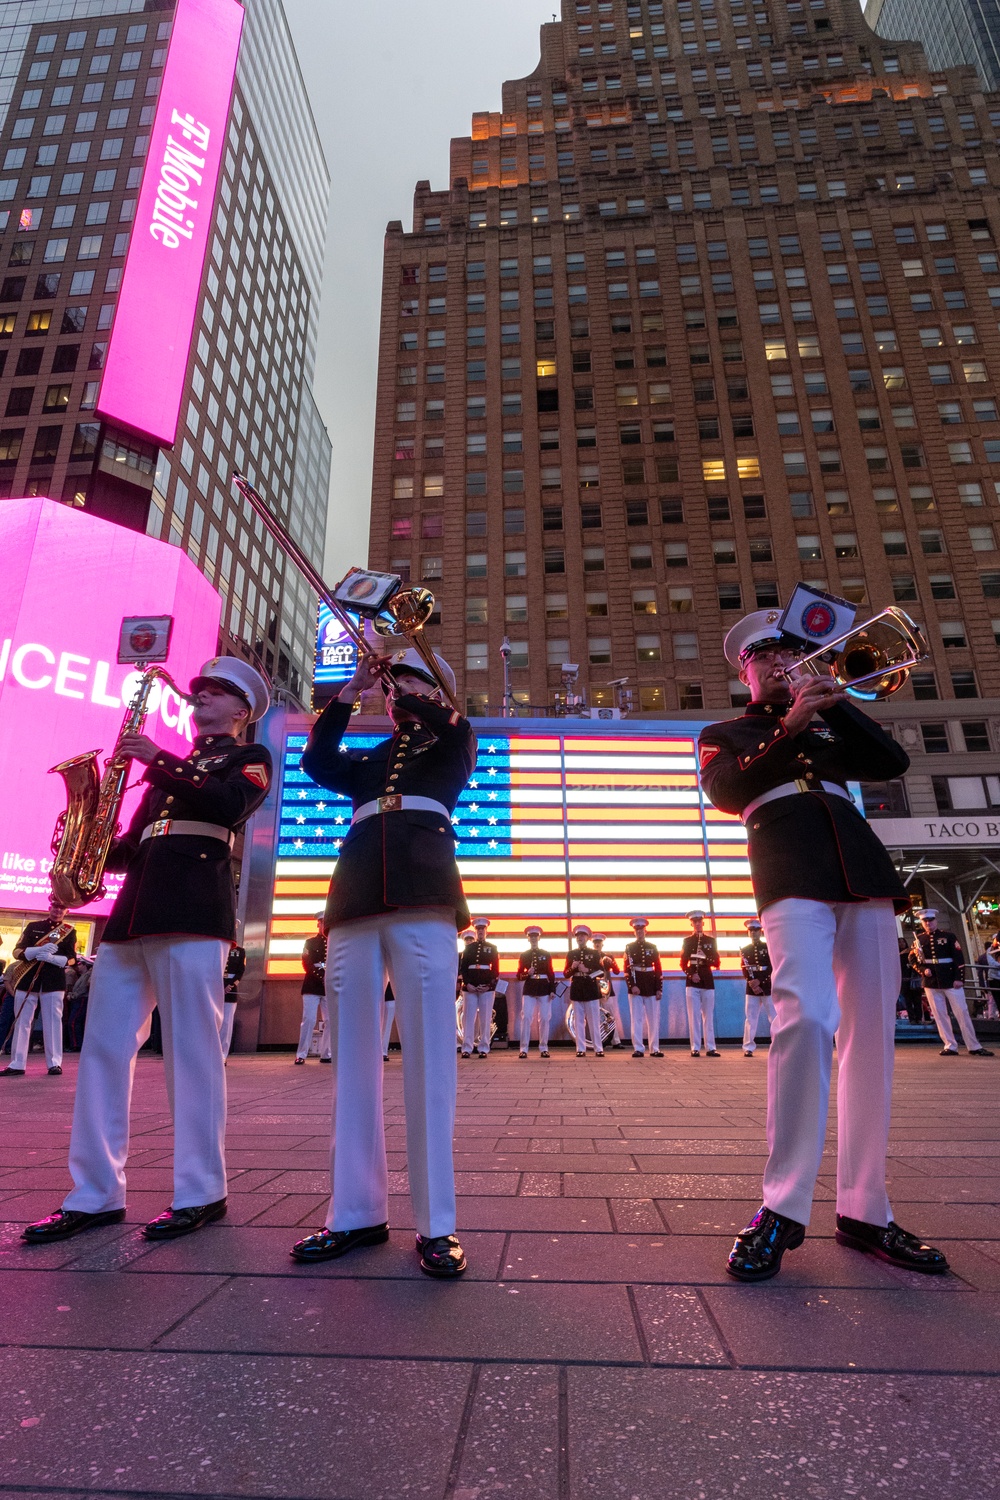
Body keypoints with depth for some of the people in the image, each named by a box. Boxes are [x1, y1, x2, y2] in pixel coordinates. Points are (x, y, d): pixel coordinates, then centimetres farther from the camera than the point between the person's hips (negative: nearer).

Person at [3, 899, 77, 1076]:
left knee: (53, 1021, -1)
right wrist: (39, 950, -18)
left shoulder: (70, 931, 5)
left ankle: (54, 1063, 3)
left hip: (54, 982, -2)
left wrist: (51, 957, -20)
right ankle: (17, 1065, 13)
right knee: (21, 1022, 6)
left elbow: (72, 959, -1)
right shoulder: (33, 926, 8)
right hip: (28, 980, 2)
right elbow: (17, 951, 0)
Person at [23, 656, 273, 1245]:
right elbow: (134, 845, 24)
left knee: (193, 1052, -4)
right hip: (132, 913, 7)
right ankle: (95, 1196, 14)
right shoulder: (171, 768, 28)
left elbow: (228, 807, -12)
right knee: (103, 1049, 5)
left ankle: (201, 1195, 6)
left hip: (192, 914, -7)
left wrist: (157, 760, -12)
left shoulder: (249, 758, 10)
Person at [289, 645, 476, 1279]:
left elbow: (454, 725, -3)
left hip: (423, 897, -4)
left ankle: (437, 1223, 0)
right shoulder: (367, 761, 29)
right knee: (353, 1057, 4)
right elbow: (316, 761, 11)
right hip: (357, 902, 5)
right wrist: (353, 690, 7)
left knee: (429, 1058, -7)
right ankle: (357, 1212, 14)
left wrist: (413, 697, 12)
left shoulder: (451, 746, 19)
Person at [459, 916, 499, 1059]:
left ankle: (484, 1048, 8)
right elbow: (462, 968, 6)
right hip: (469, 986, 1)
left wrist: (489, 985, -8)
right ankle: (467, 1048, 5)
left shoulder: (492, 948, 8)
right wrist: (467, 984, -8)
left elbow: (496, 969, 4)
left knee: (485, 1018, 1)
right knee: (468, 1017, 0)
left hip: (487, 986, -1)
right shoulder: (468, 947, 11)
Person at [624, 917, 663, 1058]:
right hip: (635, 988, -2)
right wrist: (632, 985, -14)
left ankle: (654, 1049, 11)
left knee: (654, 1019, 4)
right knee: (637, 1019, 0)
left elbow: (658, 969, 7)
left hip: (651, 988, 2)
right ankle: (638, 1049, 3)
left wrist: (659, 989, 0)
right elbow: (627, 969, -2)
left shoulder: (653, 947, 10)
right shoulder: (629, 947, 5)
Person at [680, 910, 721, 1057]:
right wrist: (691, 974, -11)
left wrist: (706, 958, -12)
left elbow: (717, 962, 5)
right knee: (694, 1016, -1)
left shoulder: (711, 940, 9)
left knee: (708, 1016, 4)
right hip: (692, 982, -1)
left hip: (707, 981, 1)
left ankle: (710, 1048, 8)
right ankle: (695, 1048, 3)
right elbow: (683, 963, 5)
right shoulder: (687, 941, 7)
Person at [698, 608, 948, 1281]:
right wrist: (790, 728, -10)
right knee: (808, 1017, -22)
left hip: (863, 870, 5)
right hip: (791, 870, -5)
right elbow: (727, 792, -3)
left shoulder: (826, 726, 29)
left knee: (872, 1033, 2)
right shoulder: (725, 734, 18)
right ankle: (783, 1209, -13)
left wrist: (837, 702, 4)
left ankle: (865, 1210, 12)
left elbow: (894, 761, 14)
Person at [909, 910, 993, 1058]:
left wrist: (959, 978, -9)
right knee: (939, 1015, 4)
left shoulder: (949, 937, 2)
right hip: (931, 983, 2)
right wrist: (923, 970, -8)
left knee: (962, 1012, 2)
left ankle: (974, 1047, 10)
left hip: (951, 981, -2)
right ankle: (950, 1046, 11)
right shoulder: (919, 939, 7)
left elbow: (959, 959, -2)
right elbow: (913, 960, 9)